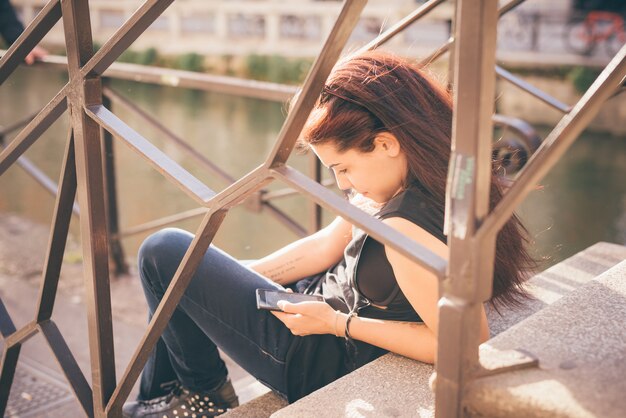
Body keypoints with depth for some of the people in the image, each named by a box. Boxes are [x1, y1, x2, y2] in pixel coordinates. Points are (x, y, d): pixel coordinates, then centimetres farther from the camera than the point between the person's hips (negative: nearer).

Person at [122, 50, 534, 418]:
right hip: (326, 308, 10)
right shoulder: (400, 186, -2)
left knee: (163, 254, -8)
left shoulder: (407, 228, -33)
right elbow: (325, 248, 6)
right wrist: (230, 279, 2)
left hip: (332, 362, -10)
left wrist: (338, 324, -23)